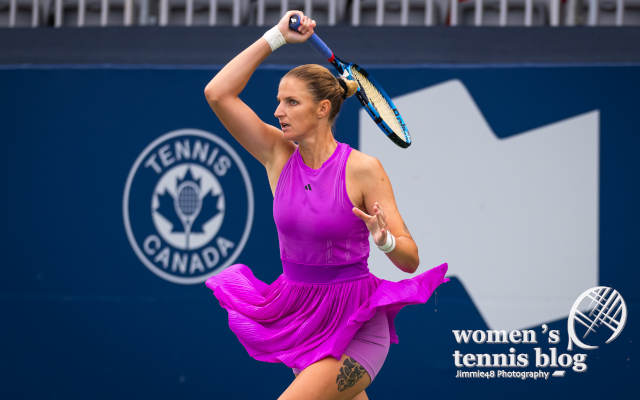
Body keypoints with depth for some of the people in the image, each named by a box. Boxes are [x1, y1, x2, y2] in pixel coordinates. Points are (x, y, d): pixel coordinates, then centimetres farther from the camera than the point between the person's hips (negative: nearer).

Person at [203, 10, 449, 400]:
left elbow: (410, 260, -11)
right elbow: (218, 93, -9)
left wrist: (384, 240, -33)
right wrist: (276, 37, -8)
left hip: (356, 326, -5)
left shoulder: (364, 170, -12)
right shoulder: (279, 156, -1)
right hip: (300, 318, 5)